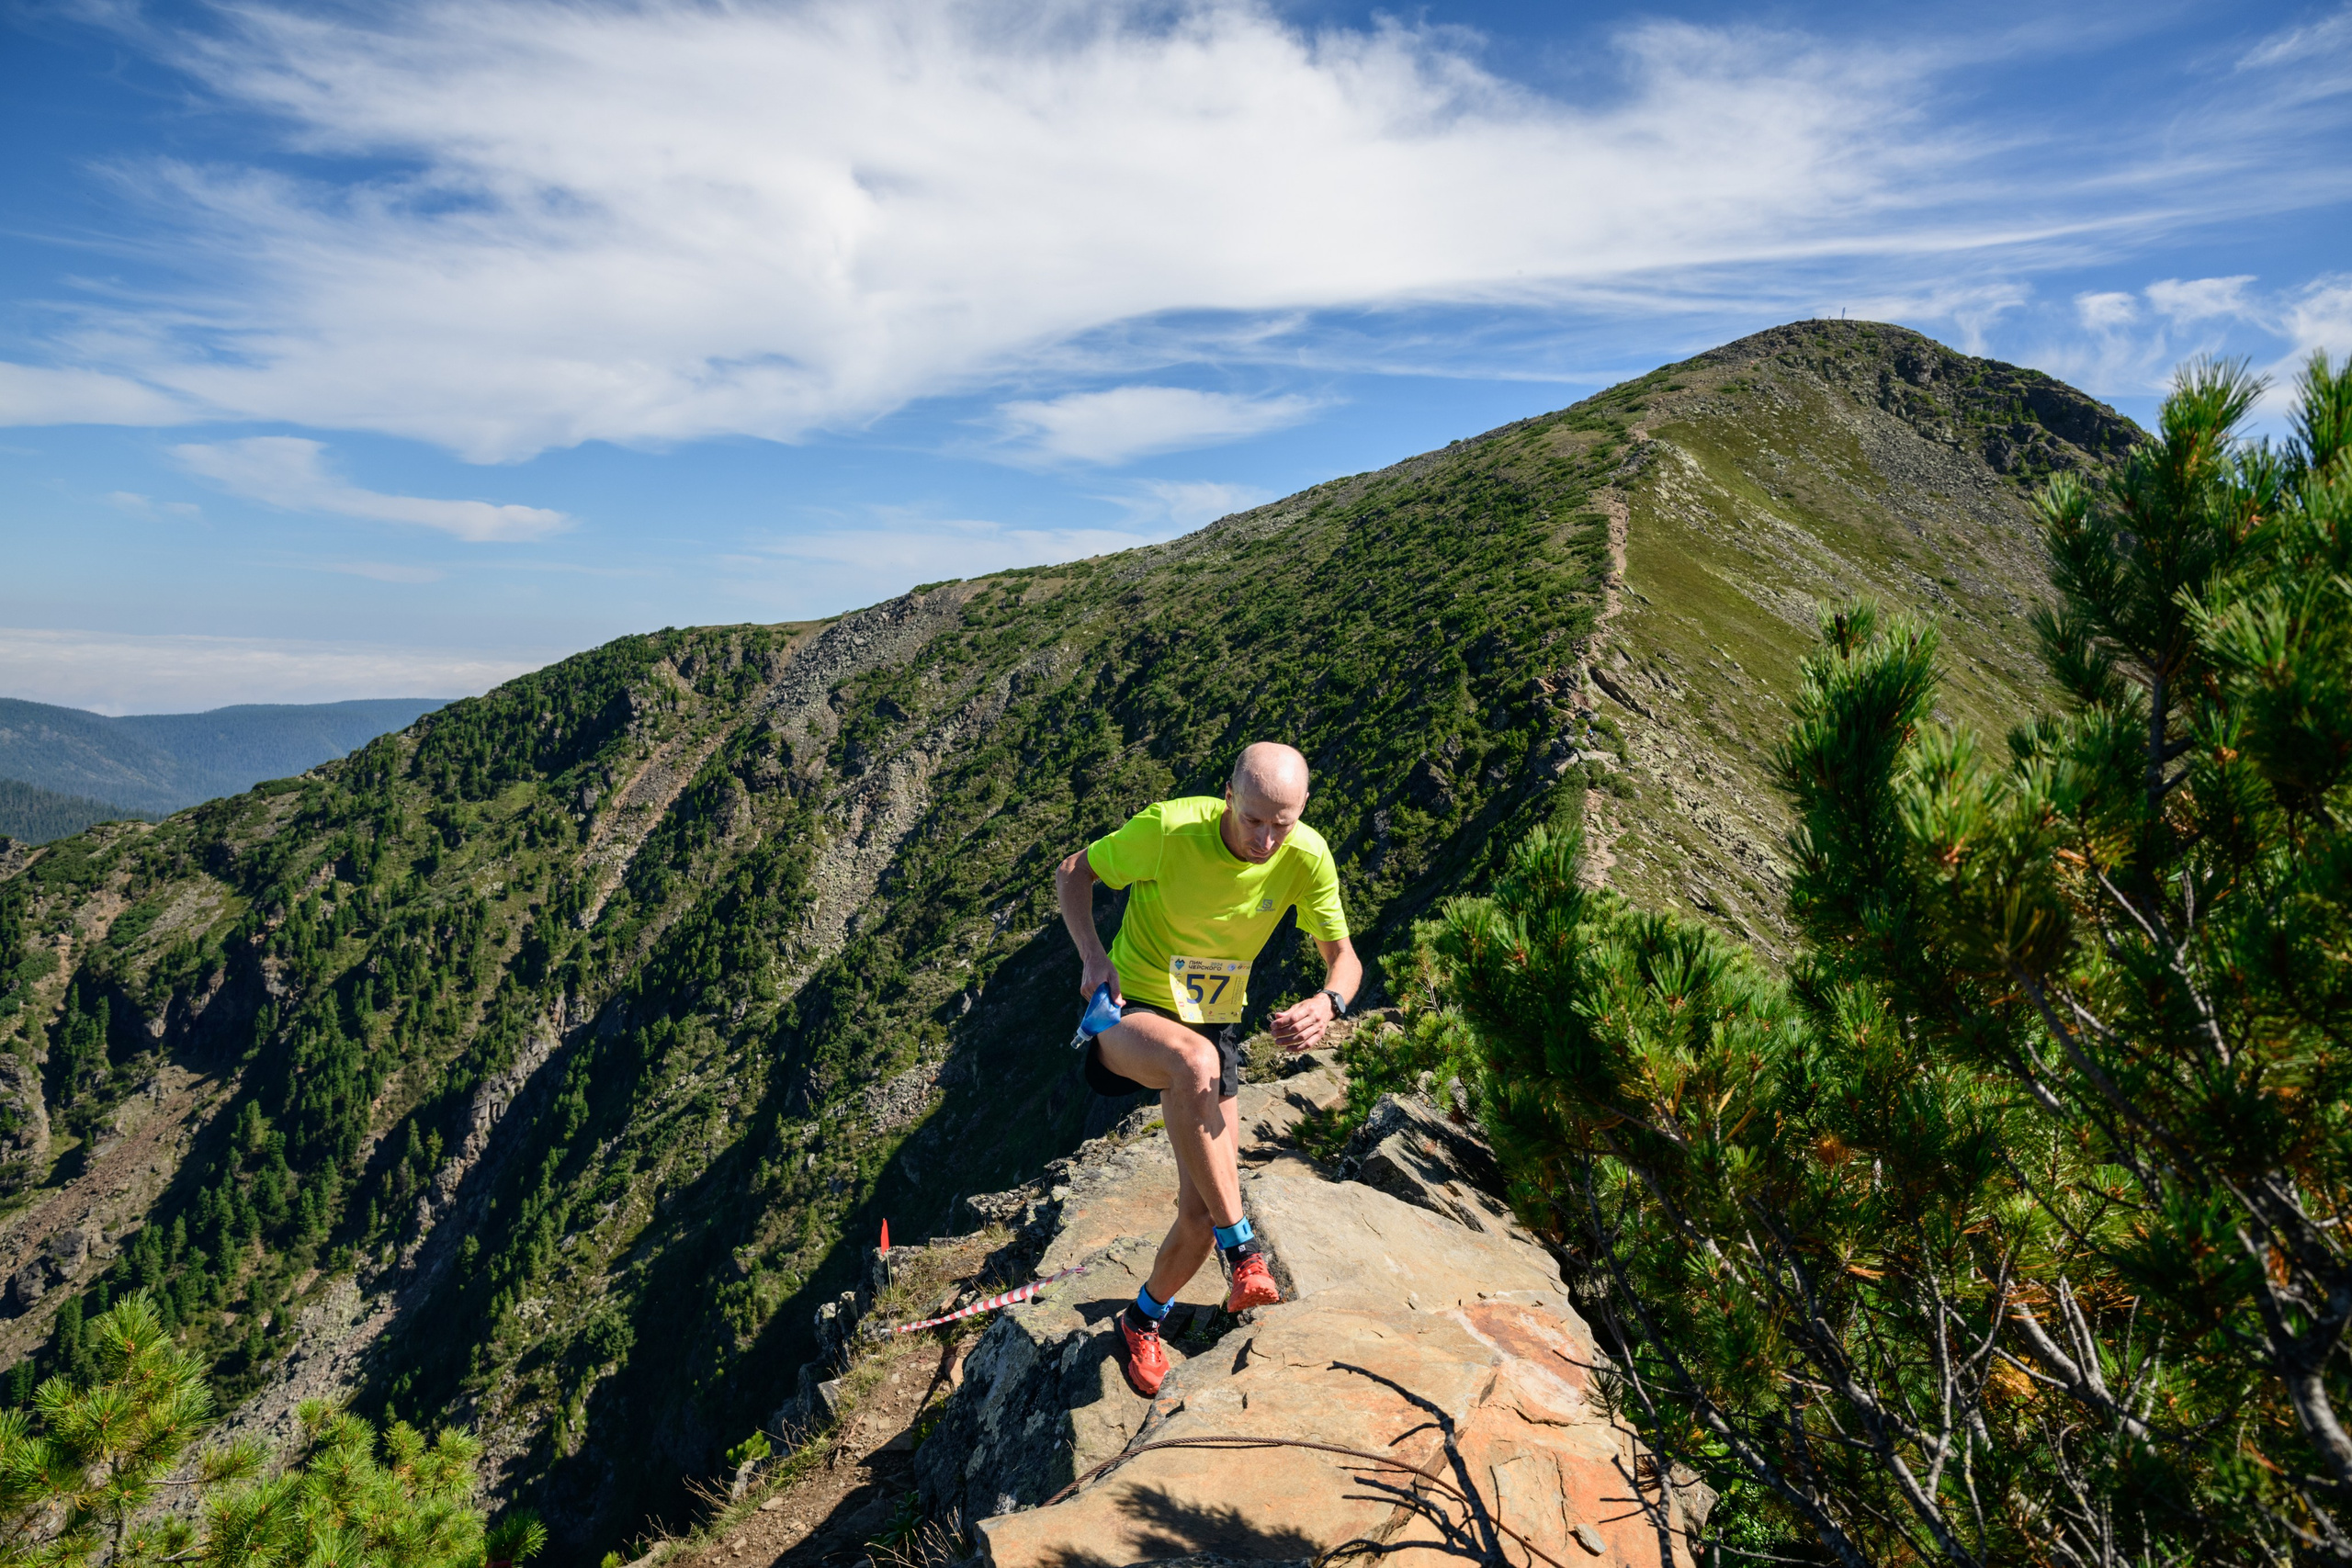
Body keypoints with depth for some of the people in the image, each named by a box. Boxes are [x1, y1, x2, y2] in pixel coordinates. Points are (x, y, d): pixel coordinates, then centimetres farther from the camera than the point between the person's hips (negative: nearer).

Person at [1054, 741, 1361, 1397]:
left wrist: (1328, 1002, -28)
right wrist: (1092, 954, -25)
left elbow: (1345, 957, -4)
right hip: (1132, 1009, -4)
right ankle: (1242, 1251, -24)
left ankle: (1144, 1319, 32)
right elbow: (1072, 874, -8)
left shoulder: (1308, 857, -14)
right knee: (1195, 1061, -41)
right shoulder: (1169, 827, -23)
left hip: (1216, 1022, 4)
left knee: (1201, 1213, 0)